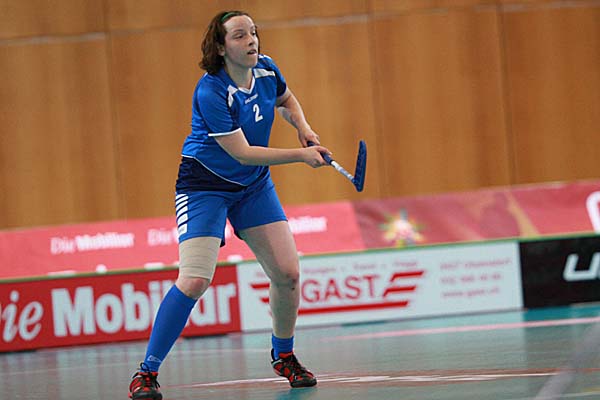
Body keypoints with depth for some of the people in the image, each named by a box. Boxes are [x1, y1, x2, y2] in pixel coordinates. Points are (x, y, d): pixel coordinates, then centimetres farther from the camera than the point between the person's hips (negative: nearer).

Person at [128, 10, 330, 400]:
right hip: (205, 187, -6)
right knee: (194, 281, -19)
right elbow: (242, 152, -25)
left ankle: (284, 356, 24)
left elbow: (287, 99, 17)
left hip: (254, 185, 6)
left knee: (288, 273, -1)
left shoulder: (266, 69, -6)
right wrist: (300, 155, -22)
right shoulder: (211, 93, -27)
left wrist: (303, 127, -2)